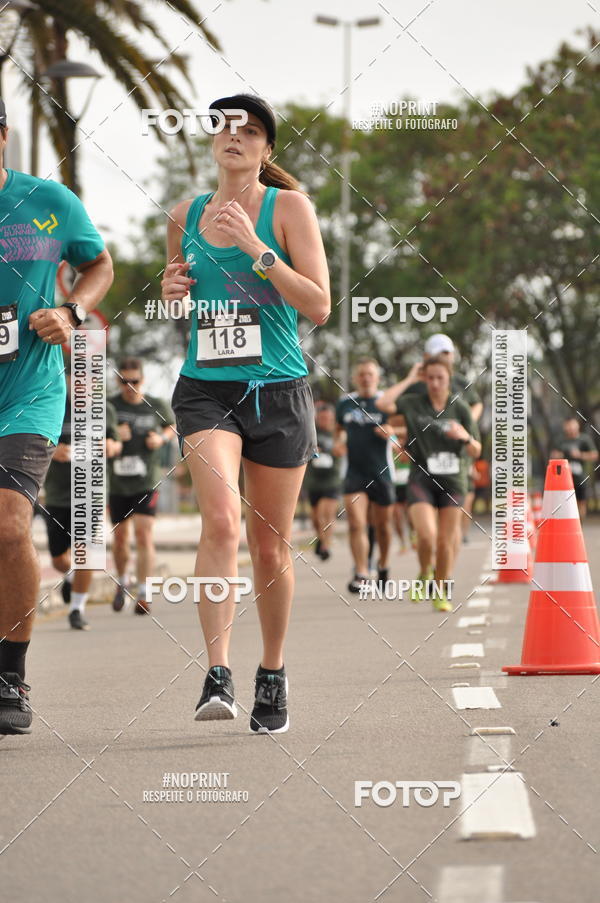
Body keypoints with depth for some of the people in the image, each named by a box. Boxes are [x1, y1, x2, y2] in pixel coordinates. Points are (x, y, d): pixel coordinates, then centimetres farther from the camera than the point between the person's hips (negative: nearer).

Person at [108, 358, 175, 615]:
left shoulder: (157, 406, 0)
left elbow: (171, 426, 19)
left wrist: (162, 438, -3)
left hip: (147, 481, -1)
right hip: (117, 483, 1)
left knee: (144, 535, -14)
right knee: (120, 538, 12)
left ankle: (143, 596, -14)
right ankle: (122, 583, 39)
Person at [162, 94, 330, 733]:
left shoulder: (289, 207, -1)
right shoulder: (185, 215, 10)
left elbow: (319, 306, -9)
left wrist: (255, 247, -16)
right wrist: (172, 290, 2)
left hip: (278, 391, -1)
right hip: (205, 390, 1)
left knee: (270, 545, 7)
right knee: (221, 518, -23)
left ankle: (272, 676, 25)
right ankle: (217, 674, -27)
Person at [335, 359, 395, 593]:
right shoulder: (345, 403, 8)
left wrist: (391, 433, -22)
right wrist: (339, 441, 7)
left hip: (381, 472, -1)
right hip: (355, 472, 1)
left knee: (382, 524, 12)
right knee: (356, 524, -12)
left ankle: (383, 565, 35)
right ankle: (361, 573, -14)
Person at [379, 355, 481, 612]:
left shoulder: (460, 408, 2)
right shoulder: (412, 404, 2)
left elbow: (476, 451, 4)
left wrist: (465, 437, -20)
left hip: (452, 480, 1)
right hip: (421, 478, -1)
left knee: (446, 541, 4)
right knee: (427, 535, -19)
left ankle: (440, 593, 21)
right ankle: (424, 575, 11)